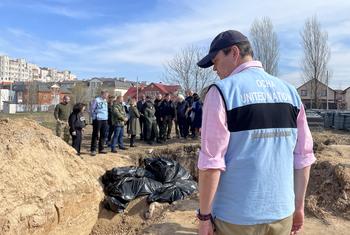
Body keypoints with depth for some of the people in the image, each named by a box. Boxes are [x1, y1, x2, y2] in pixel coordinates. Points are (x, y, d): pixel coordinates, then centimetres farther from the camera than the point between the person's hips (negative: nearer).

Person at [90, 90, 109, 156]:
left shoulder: (105, 101, 15)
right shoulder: (96, 100, -7)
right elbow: (91, 110, -6)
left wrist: (106, 117, 13)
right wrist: (94, 117, -5)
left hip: (105, 120, 7)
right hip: (97, 120, -7)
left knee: (103, 135, 10)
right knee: (95, 135, -4)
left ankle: (101, 149, 20)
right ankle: (93, 150, 0)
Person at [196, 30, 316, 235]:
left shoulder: (222, 91, -13)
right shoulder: (290, 92, 2)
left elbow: (211, 162, -17)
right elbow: (304, 156, 5)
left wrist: (204, 215, -7)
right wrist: (298, 205, 15)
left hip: (236, 216, -4)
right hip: (282, 212, 5)